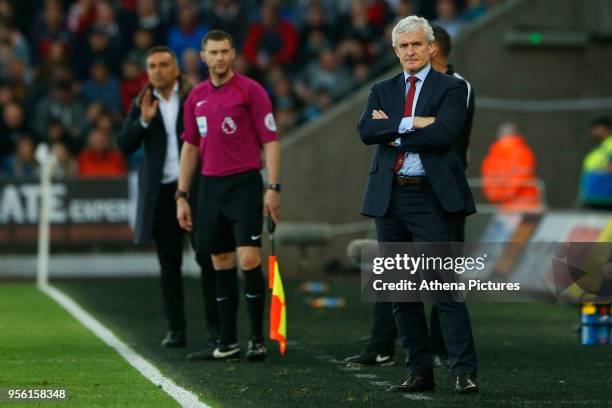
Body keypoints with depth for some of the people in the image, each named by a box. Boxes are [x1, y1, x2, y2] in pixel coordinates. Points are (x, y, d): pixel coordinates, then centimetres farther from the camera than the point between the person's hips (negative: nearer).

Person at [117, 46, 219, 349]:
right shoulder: (142, 104, 9)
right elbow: (124, 144, 2)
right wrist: (143, 120, -11)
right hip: (161, 192, 3)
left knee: (208, 257, -1)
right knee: (169, 264, 5)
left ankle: (215, 324, 6)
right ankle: (176, 329, 9)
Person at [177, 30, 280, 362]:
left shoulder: (250, 90, -5)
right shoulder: (196, 97, 11)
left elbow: (270, 141, -7)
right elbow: (190, 146, 17)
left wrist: (273, 188, -15)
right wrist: (182, 196, 14)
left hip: (244, 184, -5)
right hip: (210, 186, 5)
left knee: (248, 260, -12)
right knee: (222, 265, 8)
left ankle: (257, 340, -2)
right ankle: (227, 343, 13)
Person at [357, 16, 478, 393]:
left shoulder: (451, 88, 2)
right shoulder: (383, 90, 15)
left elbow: (444, 134, -14)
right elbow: (366, 130, -3)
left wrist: (393, 133, -7)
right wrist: (410, 124, -14)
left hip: (432, 198, -5)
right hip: (389, 197, 5)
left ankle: (465, 372, -8)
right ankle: (420, 372, 13)